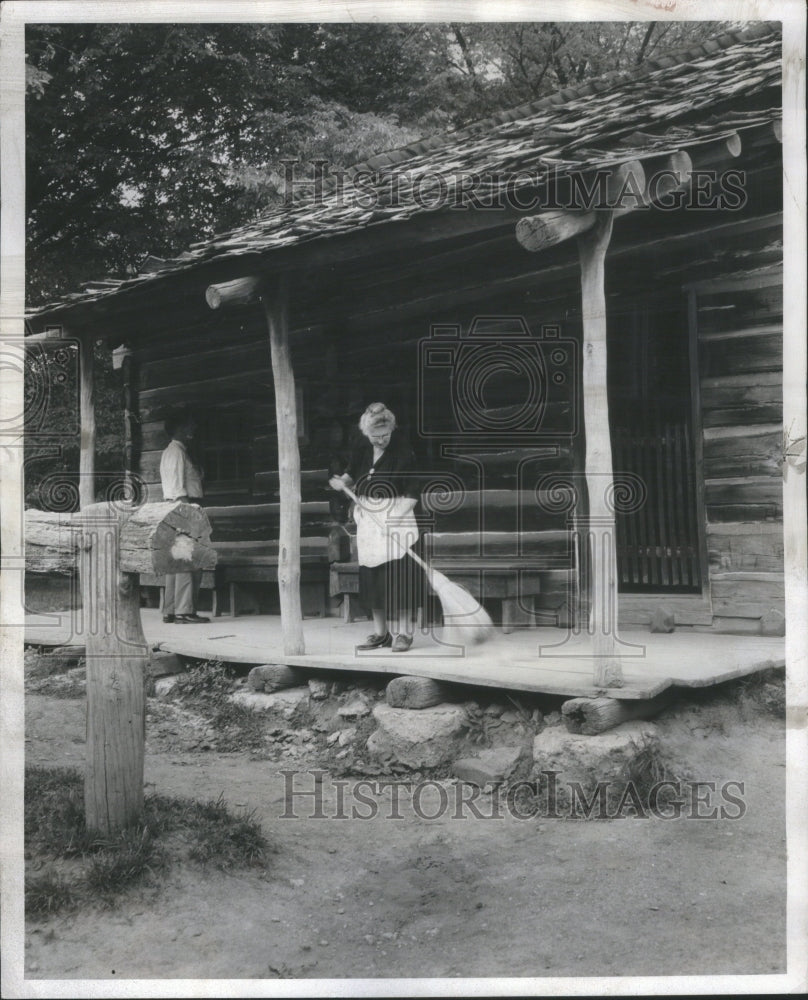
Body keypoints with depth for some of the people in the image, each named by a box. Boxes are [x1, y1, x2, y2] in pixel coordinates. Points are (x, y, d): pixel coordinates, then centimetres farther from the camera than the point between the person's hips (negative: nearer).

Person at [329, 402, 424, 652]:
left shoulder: (403, 454, -12)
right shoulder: (362, 452, 5)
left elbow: (411, 494, -13)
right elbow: (351, 474, 20)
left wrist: (394, 519, -22)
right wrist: (342, 481, -2)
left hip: (396, 518, -6)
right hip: (368, 521, 6)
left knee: (399, 577, -7)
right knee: (371, 577, 8)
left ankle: (404, 633, 2)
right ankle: (380, 633, 17)